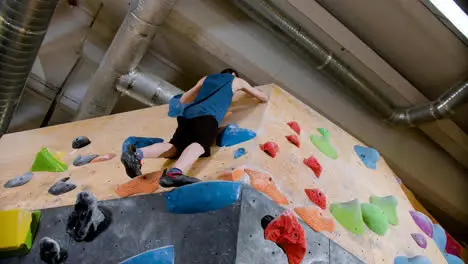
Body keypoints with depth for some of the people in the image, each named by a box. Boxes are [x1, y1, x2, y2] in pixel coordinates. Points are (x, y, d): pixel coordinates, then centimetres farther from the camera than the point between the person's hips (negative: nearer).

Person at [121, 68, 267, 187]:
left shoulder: (206, 79, 39)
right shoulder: (237, 81, 32)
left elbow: (182, 100, 42)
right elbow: (263, 97, 44)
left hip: (188, 114, 6)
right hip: (207, 116, -5)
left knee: (174, 146, -2)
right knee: (200, 144, -27)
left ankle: (136, 154, -30)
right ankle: (174, 173, -58)